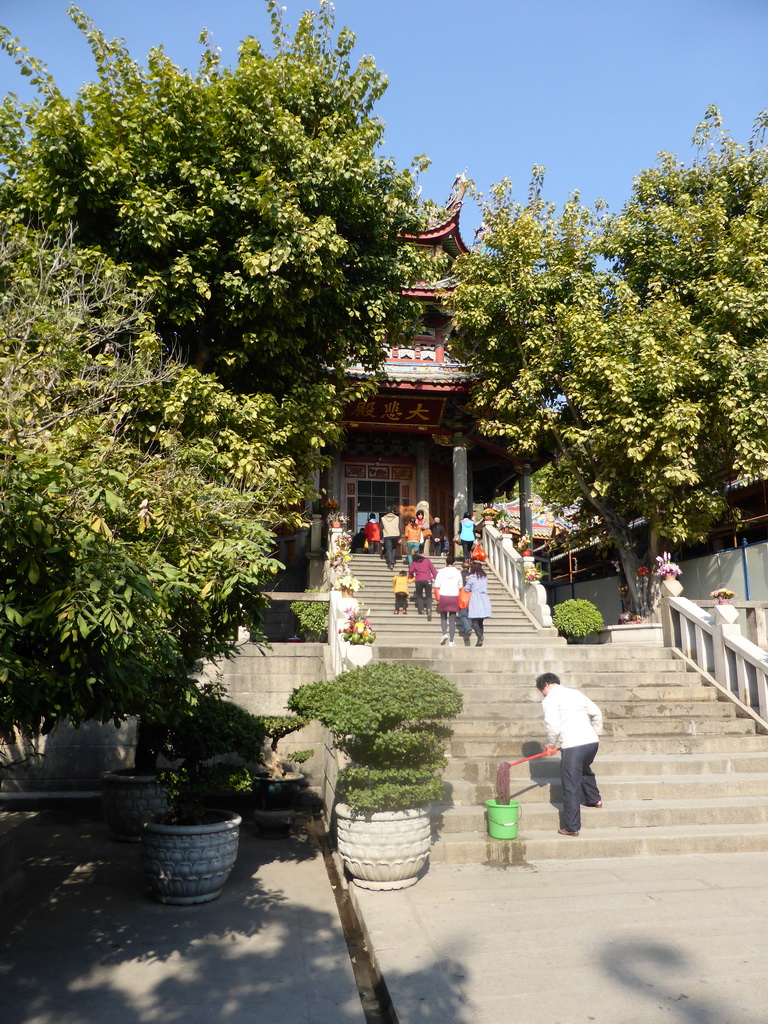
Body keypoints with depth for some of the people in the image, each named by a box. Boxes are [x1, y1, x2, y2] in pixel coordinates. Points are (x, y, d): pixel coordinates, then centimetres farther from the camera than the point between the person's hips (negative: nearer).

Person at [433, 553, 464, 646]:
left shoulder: (441, 572, -2)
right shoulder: (458, 573, 1)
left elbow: (437, 586, -4)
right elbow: (460, 587, 7)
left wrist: (437, 598, 9)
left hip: (443, 597, -1)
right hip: (454, 597, 1)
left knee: (443, 617, 14)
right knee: (452, 619, 4)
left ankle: (445, 633, -10)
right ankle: (451, 641, 1)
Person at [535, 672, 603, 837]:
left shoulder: (549, 700, -3)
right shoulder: (575, 692, 18)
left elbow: (553, 726, -12)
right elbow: (596, 713, 20)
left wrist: (551, 745, 4)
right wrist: (597, 733, 32)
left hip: (572, 746, -7)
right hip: (592, 742, 7)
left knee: (571, 787, 2)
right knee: (585, 769, 36)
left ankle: (572, 827, 6)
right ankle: (594, 799, 53)